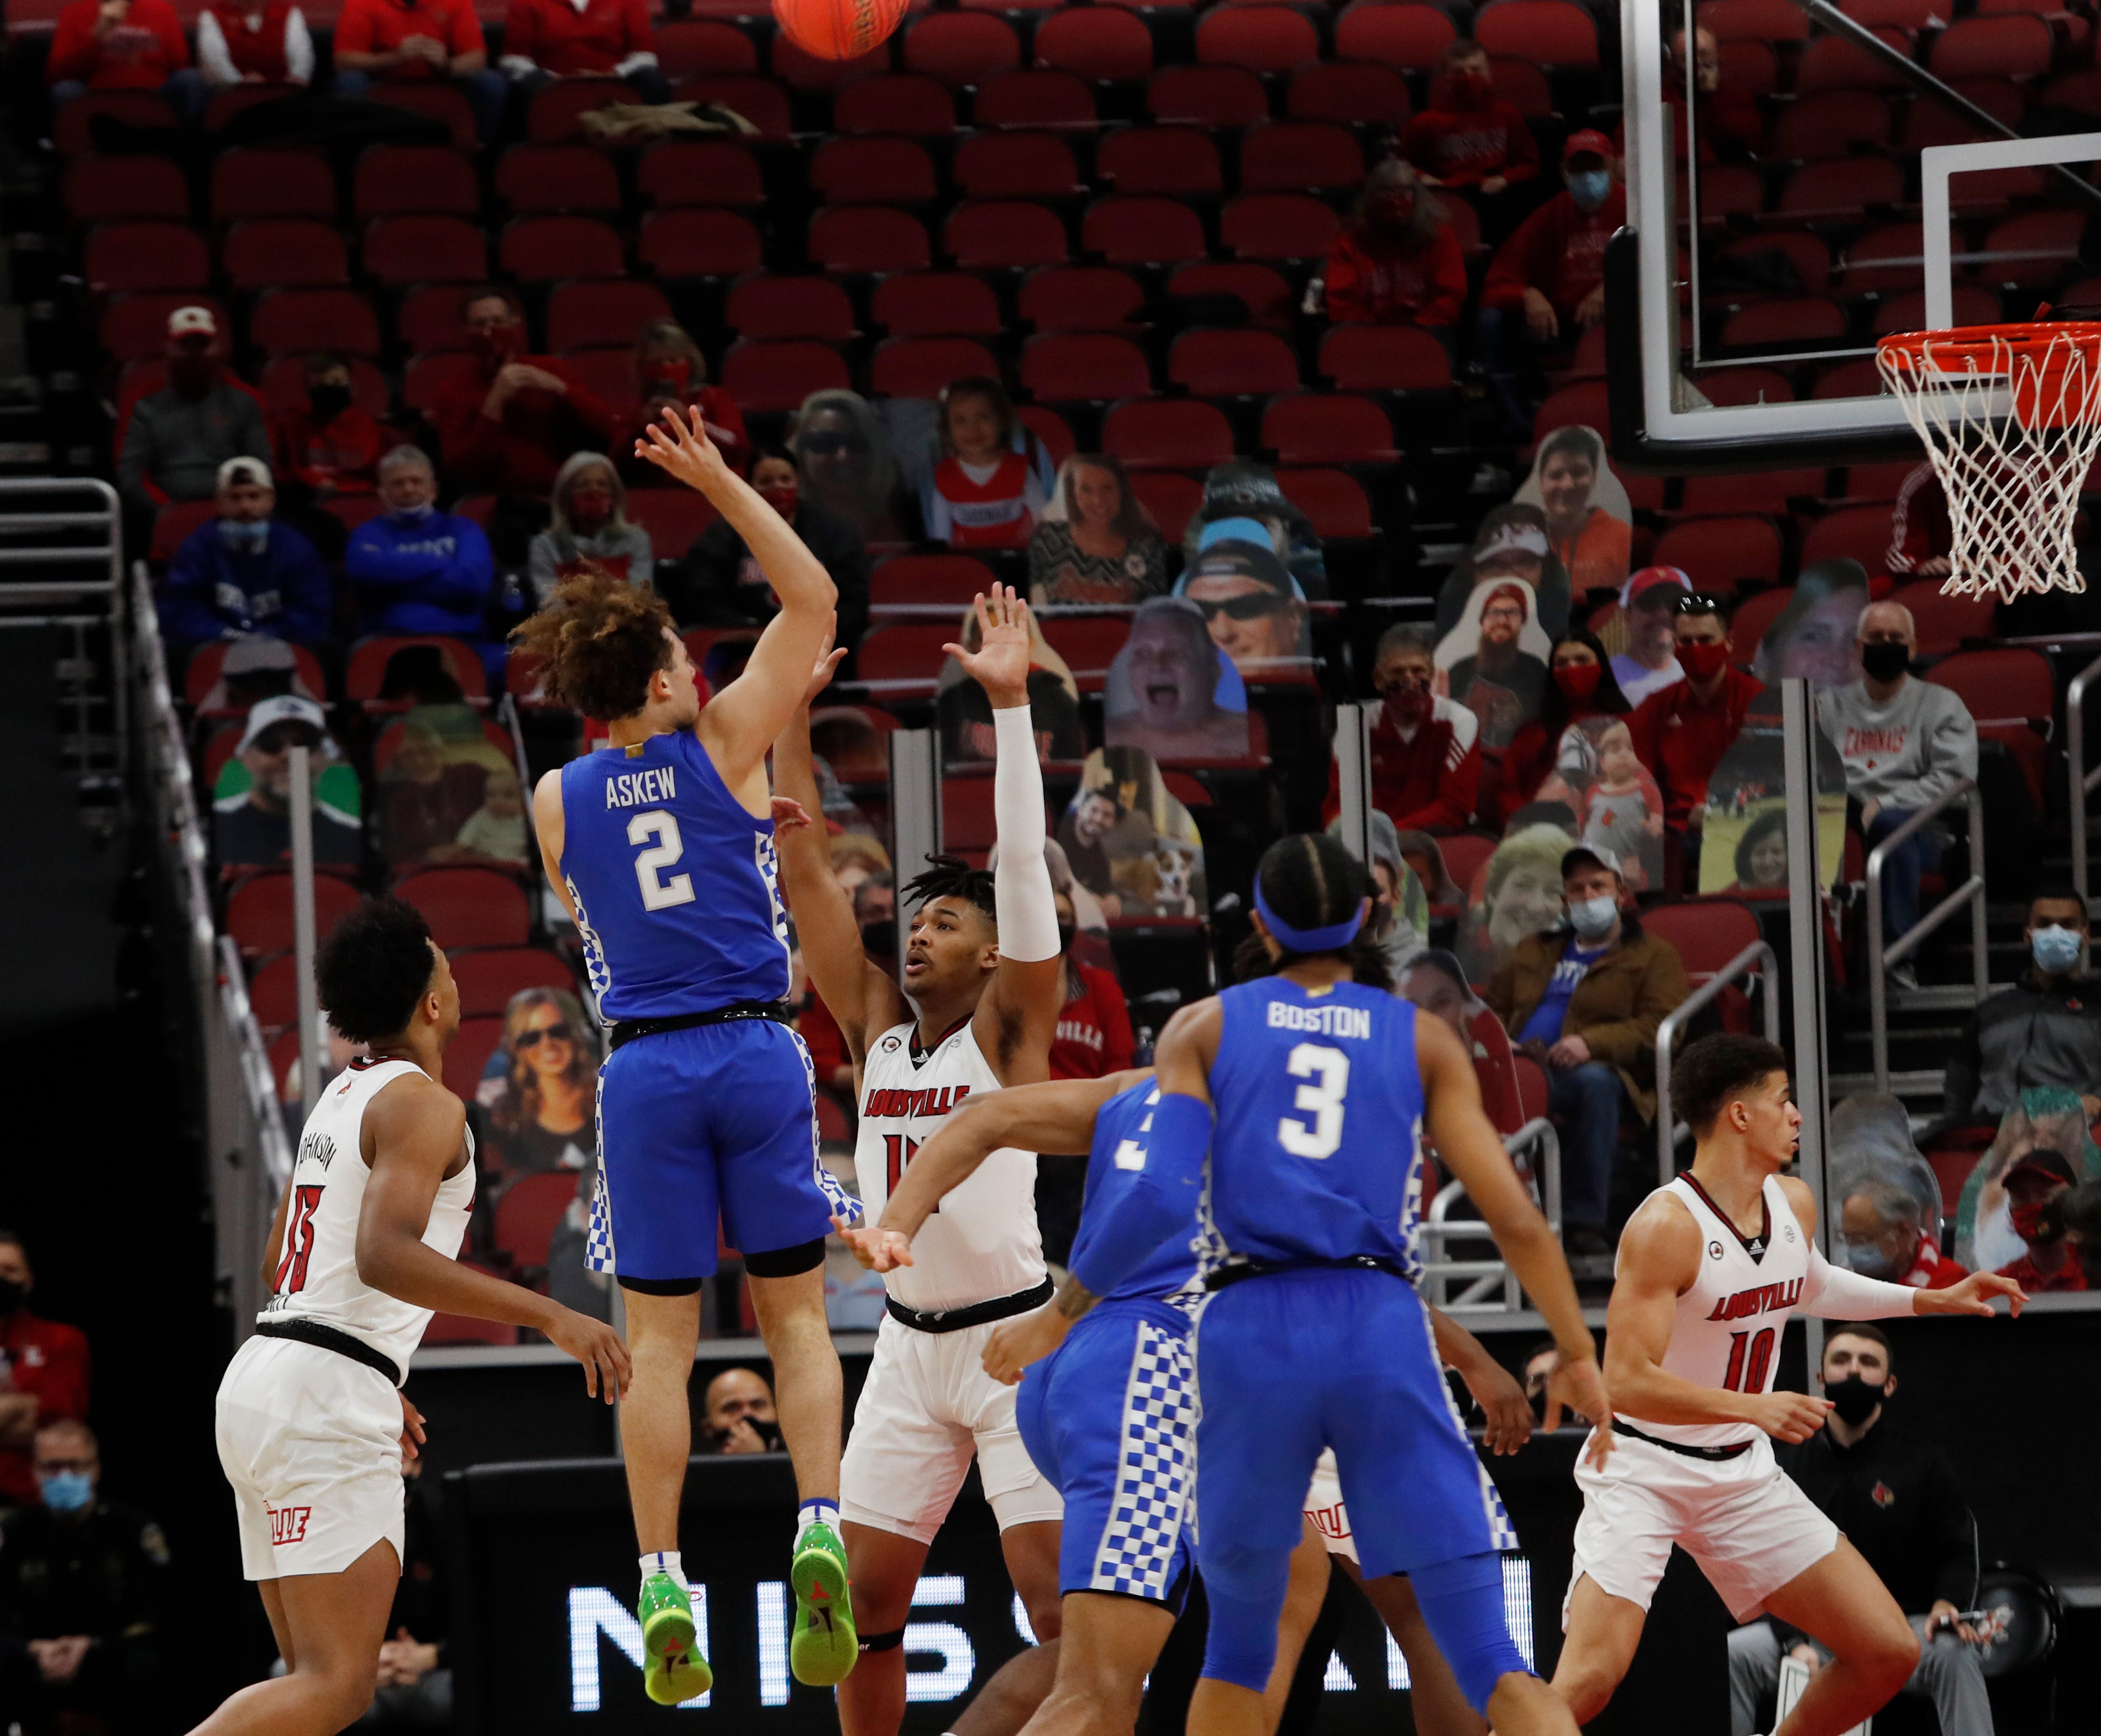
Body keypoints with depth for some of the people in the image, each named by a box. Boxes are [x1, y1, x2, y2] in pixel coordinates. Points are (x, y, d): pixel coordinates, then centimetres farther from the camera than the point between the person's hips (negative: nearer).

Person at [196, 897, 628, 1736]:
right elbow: (384, 1256, -24)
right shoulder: (423, 1105, -9)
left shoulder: (340, 1100, 19)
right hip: (328, 1399, -10)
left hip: (260, 1381, 10)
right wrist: (548, 1315, -26)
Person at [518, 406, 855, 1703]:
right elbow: (814, 599, 5)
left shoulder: (559, 801, 5)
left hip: (645, 1069, 1)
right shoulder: (723, 745, -2)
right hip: (755, 1052, -1)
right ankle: (820, 1527, -10)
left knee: (659, 1339, 4)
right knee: (795, 1313, 8)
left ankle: (663, 1585, -1)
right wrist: (720, 483, 4)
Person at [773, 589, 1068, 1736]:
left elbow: (1024, 864, -16)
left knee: (1071, 1618, -12)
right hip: (908, 1346, 6)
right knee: (862, 1606, 4)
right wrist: (792, 712, -1)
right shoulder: (874, 1024, 7)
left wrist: (1010, 706, -23)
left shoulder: (1009, 1028, -6)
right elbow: (804, 870, 4)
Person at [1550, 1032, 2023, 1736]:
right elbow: (1625, 1383, -26)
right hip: (1642, 1469, -7)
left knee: (1889, 1652, 2)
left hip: (1741, 1475, 7)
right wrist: (1753, 1407, -36)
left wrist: (1932, 1300, 23)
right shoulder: (1666, 1224, -22)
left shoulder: (1793, 1204, 3)